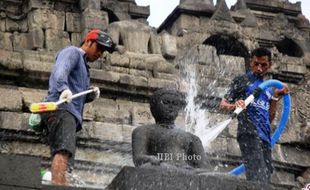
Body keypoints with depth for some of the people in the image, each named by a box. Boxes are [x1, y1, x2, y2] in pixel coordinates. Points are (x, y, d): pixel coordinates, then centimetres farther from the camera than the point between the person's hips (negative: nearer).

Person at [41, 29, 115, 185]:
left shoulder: (83, 66, 35)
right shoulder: (72, 52, 7)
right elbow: (59, 72, -15)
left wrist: (91, 95, 9)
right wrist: (64, 89, -35)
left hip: (69, 113, 10)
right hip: (60, 108, -10)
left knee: (64, 158, 2)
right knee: (63, 150, -29)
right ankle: (58, 184, -45)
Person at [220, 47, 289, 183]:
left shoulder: (269, 88, 25)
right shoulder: (242, 81, 9)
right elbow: (223, 105, 3)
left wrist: (276, 97, 9)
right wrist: (233, 106, -20)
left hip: (265, 137, 7)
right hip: (249, 133, -7)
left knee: (265, 180, -1)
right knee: (258, 180, -24)